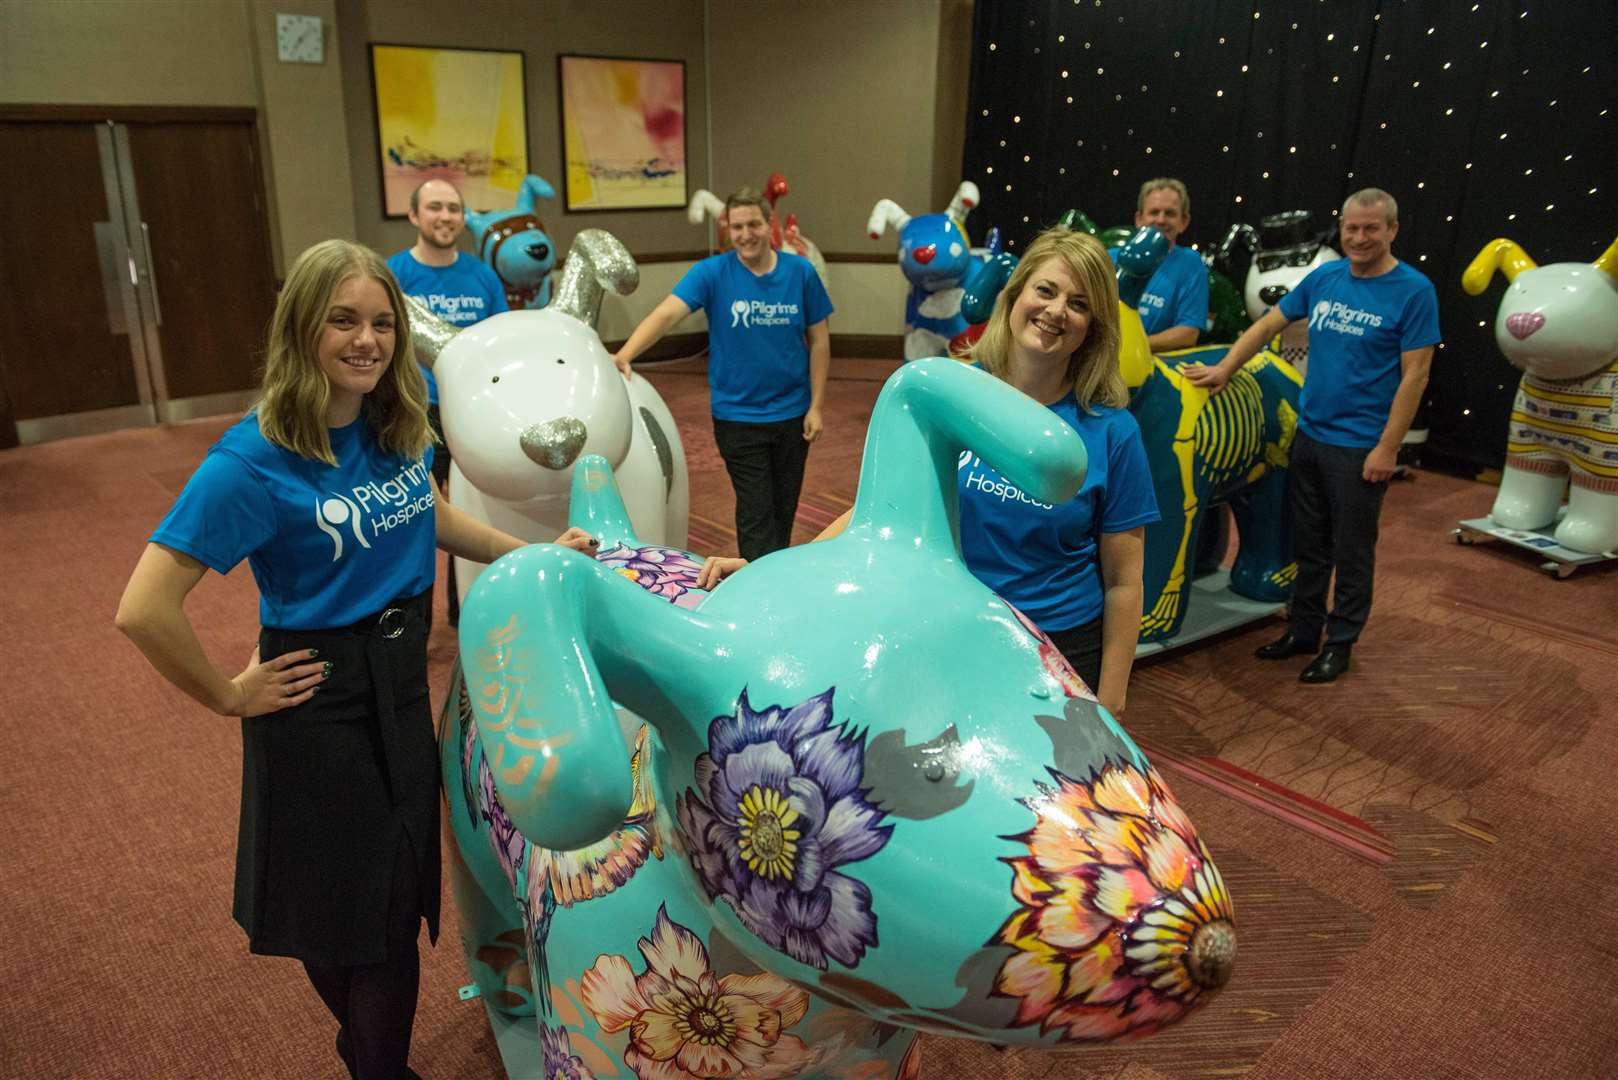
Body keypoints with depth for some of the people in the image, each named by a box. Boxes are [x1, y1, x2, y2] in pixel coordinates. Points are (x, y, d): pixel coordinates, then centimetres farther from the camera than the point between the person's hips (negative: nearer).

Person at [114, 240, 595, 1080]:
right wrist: (230, 696, -14)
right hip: (320, 705, -6)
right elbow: (144, 610, -25)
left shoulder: (398, 426, -2)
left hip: (402, 687, 6)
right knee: (335, 910, 12)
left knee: (398, 899, 19)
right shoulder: (255, 460, -22)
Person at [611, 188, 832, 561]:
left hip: (792, 414, 2)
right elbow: (667, 313, -23)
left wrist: (816, 406, -2)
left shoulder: (800, 272, -4)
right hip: (737, 416, -2)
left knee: (784, 510, 16)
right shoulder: (712, 273, -10)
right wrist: (624, 355, -40)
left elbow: (819, 340, 1)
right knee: (756, 515, 0)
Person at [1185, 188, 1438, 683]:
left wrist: (1388, 448, -15)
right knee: (1309, 544, 15)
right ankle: (1303, 630, 28)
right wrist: (1223, 370, 1)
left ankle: (1340, 643, 20)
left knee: (1351, 551, 7)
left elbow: (1415, 374, -12)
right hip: (1309, 434, 5)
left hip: (1360, 446, -5)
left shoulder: (1413, 290, -10)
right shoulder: (1324, 278, 5)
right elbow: (1267, 326, 11)